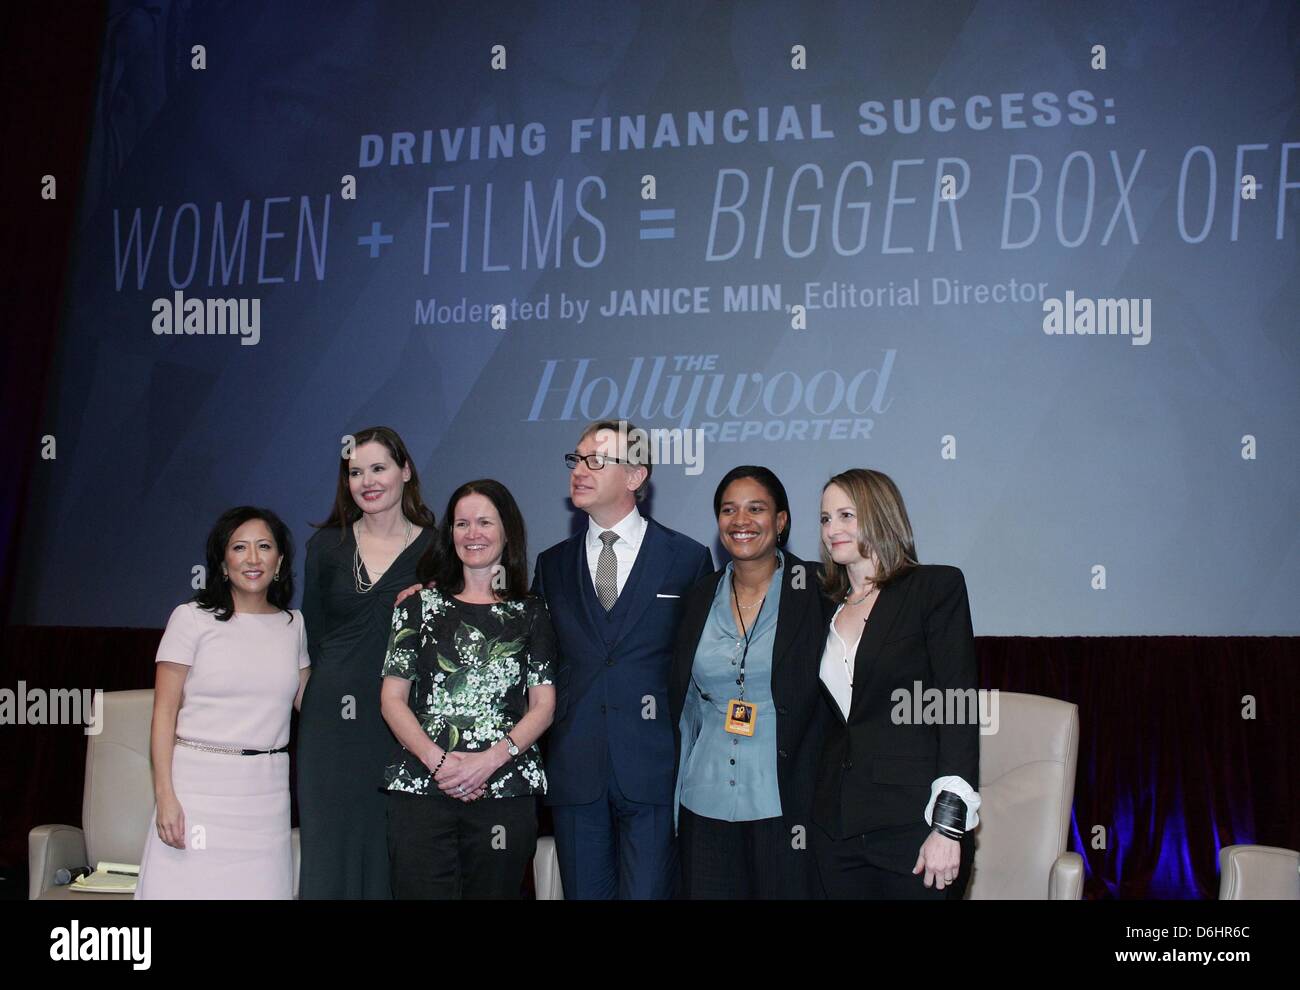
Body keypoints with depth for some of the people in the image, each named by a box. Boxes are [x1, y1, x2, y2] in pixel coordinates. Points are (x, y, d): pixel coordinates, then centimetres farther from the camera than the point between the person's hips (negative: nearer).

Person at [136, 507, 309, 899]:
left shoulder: (293, 624, 12)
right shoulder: (192, 618, -1)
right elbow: (164, 714, -3)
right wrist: (165, 797, -11)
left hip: (266, 792, 3)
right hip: (199, 784, -3)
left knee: (259, 888, 1)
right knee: (189, 887, -3)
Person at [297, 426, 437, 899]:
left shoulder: (435, 550, 1)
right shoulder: (327, 546, 8)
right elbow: (313, 633, 11)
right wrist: (321, 697, 6)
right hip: (332, 722, 2)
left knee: (392, 854, 4)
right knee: (330, 849, 5)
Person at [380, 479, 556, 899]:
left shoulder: (531, 614, 10)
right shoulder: (419, 605, 9)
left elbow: (543, 706, 5)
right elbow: (392, 699, 5)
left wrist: (489, 760, -11)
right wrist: (436, 760, -10)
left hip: (506, 791, 0)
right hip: (420, 787, 0)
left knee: (494, 891, 5)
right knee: (423, 891, -5)